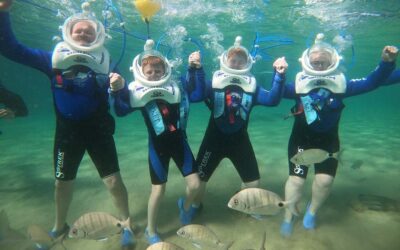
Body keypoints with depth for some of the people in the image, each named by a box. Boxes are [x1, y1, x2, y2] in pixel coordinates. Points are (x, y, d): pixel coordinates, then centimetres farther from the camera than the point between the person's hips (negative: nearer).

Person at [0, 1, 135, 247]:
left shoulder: (104, 61, -2)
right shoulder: (53, 58, 0)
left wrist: (119, 85, -28)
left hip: (98, 129, -2)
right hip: (67, 130, 2)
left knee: (114, 181, -2)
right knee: (62, 181, 16)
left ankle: (126, 223, 23)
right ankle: (60, 226, 43)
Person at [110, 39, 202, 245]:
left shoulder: (175, 88, -1)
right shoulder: (138, 93, -8)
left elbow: (197, 94, -6)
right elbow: (121, 110, -20)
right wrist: (116, 91, -36)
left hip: (179, 142, 3)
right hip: (158, 146, -2)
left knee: (194, 184, 2)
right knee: (158, 189, 5)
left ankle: (185, 206, 39)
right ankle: (151, 231, 30)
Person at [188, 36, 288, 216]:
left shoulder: (251, 86, 1)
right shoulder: (215, 82, -5)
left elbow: (272, 99, -15)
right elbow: (199, 94, -25)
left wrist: (279, 75, -27)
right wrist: (198, 70, -38)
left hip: (239, 140, 2)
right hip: (215, 138, -2)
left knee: (253, 181, 11)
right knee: (199, 177, 6)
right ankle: (195, 205, 38)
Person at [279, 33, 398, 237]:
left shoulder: (340, 84, -5)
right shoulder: (299, 84, -10)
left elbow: (371, 83, -10)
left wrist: (387, 63, -26)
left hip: (328, 141, 2)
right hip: (301, 140, -2)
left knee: (325, 179, -4)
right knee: (296, 179, -3)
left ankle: (312, 211, 28)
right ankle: (288, 218, 22)